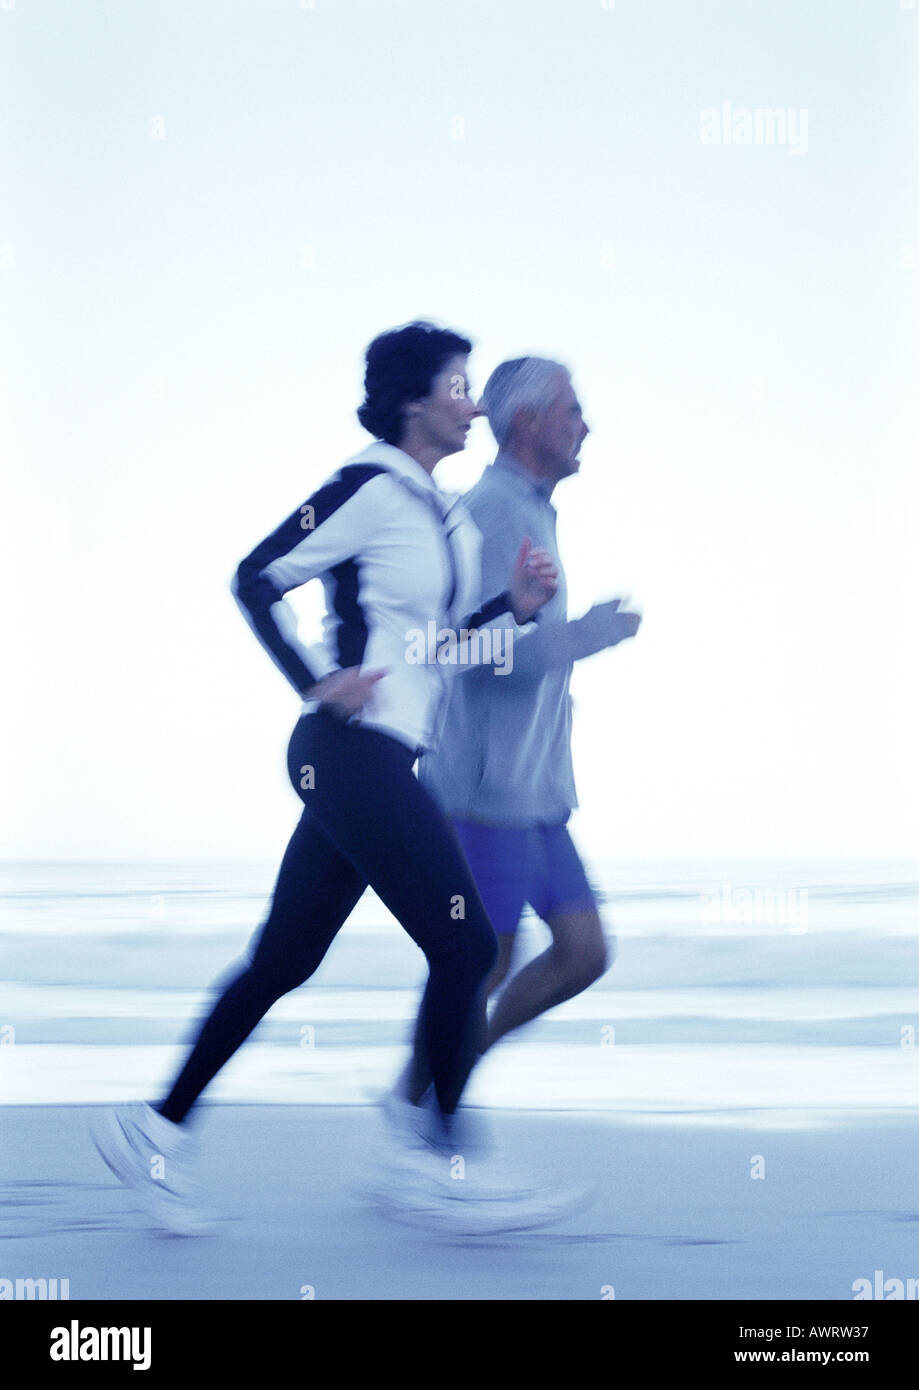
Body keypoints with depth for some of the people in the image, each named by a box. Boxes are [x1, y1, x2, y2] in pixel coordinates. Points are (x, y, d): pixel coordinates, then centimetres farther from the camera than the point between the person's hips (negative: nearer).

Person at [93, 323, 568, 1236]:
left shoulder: (442, 513, 17)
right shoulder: (374, 489, -10)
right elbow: (257, 579, -12)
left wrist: (515, 605, 6)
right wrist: (317, 685, -14)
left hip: (376, 763, 9)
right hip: (352, 752, -9)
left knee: (284, 960, 10)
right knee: (464, 945, -7)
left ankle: (158, 1129, 17)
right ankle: (444, 1163, 2)